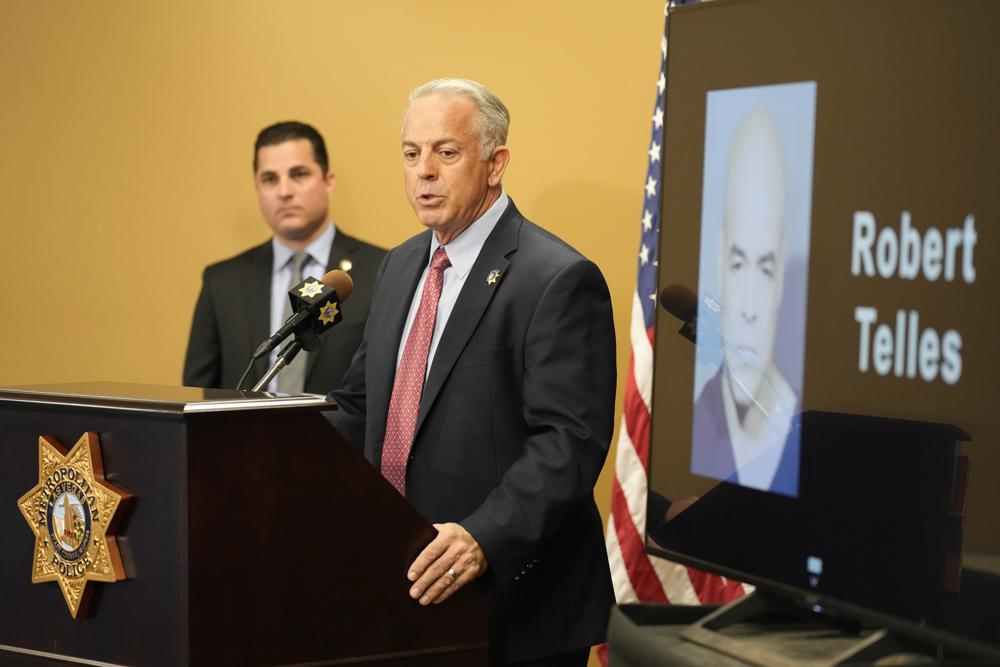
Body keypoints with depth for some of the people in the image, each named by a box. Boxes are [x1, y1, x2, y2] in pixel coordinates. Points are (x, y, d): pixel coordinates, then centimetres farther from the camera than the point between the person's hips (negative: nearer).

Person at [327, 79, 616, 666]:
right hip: (408, 592, 7)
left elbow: (569, 442, -21)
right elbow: (359, 407, 18)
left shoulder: (559, 280, -14)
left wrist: (485, 538, -33)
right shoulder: (401, 267, 12)